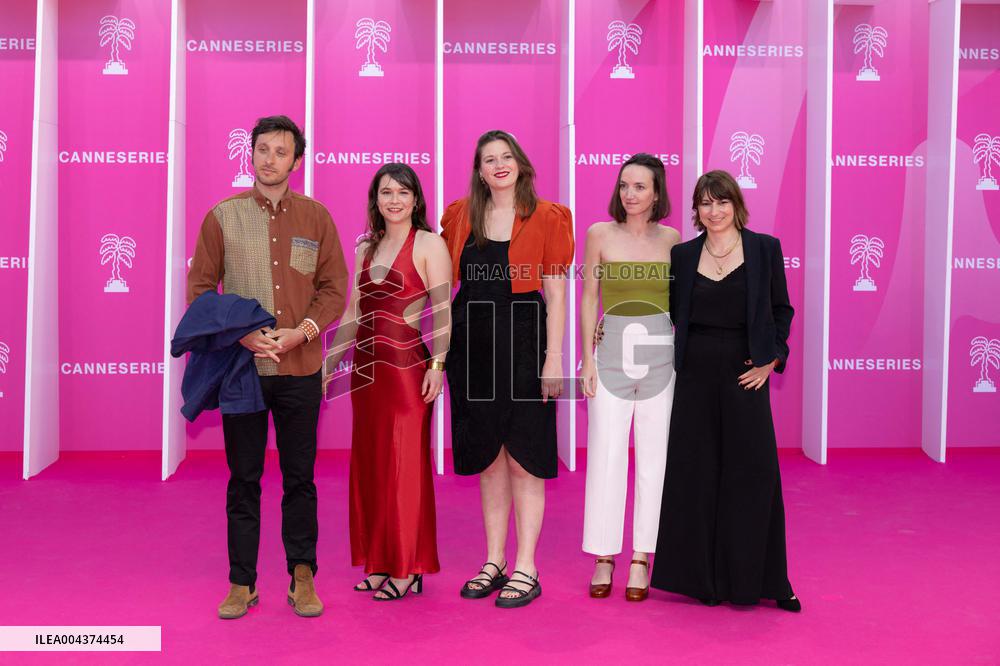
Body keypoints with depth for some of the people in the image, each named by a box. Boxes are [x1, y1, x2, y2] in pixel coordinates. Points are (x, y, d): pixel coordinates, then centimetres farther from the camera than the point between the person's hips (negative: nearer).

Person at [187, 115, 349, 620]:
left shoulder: (315, 217, 6)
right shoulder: (223, 216, 3)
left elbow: (334, 288, 6)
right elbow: (199, 290, 3)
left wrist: (303, 331, -10)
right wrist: (240, 334, -12)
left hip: (301, 368, 1)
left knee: (300, 478, 7)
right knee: (243, 478, 6)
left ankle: (303, 577, 18)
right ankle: (242, 583, 16)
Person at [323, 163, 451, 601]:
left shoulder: (429, 244, -4)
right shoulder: (366, 248, 14)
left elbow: (442, 310, -10)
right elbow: (353, 313, 16)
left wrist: (437, 364, -18)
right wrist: (328, 362, 13)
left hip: (407, 367, -6)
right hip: (367, 367, 7)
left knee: (404, 466, -2)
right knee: (369, 464, 10)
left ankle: (407, 570, 7)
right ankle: (380, 563, 20)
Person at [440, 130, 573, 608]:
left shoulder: (546, 218, 0)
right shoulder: (460, 216, 10)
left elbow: (555, 295, -3)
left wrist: (553, 357, -11)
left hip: (524, 341, -4)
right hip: (473, 342, 4)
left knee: (522, 456, -1)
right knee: (487, 456, 10)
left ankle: (526, 570, 7)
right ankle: (494, 563, 20)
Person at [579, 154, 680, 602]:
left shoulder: (671, 239, 5)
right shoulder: (600, 235, 1)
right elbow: (588, 300, 3)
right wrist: (587, 360, -2)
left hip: (661, 355, 1)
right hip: (612, 355, -1)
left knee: (653, 458, 4)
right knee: (605, 456, 0)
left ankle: (641, 559, 15)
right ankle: (604, 557, 13)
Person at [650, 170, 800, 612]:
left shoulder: (765, 248, 2)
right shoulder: (683, 255, 7)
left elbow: (782, 310, 6)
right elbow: (669, 312, 14)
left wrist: (772, 359, -3)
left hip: (744, 373, -2)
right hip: (695, 373, 2)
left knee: (753, 471, -1)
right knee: (695, 472, 5)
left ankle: (757, 577, 12)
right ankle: (704, 576, 17)